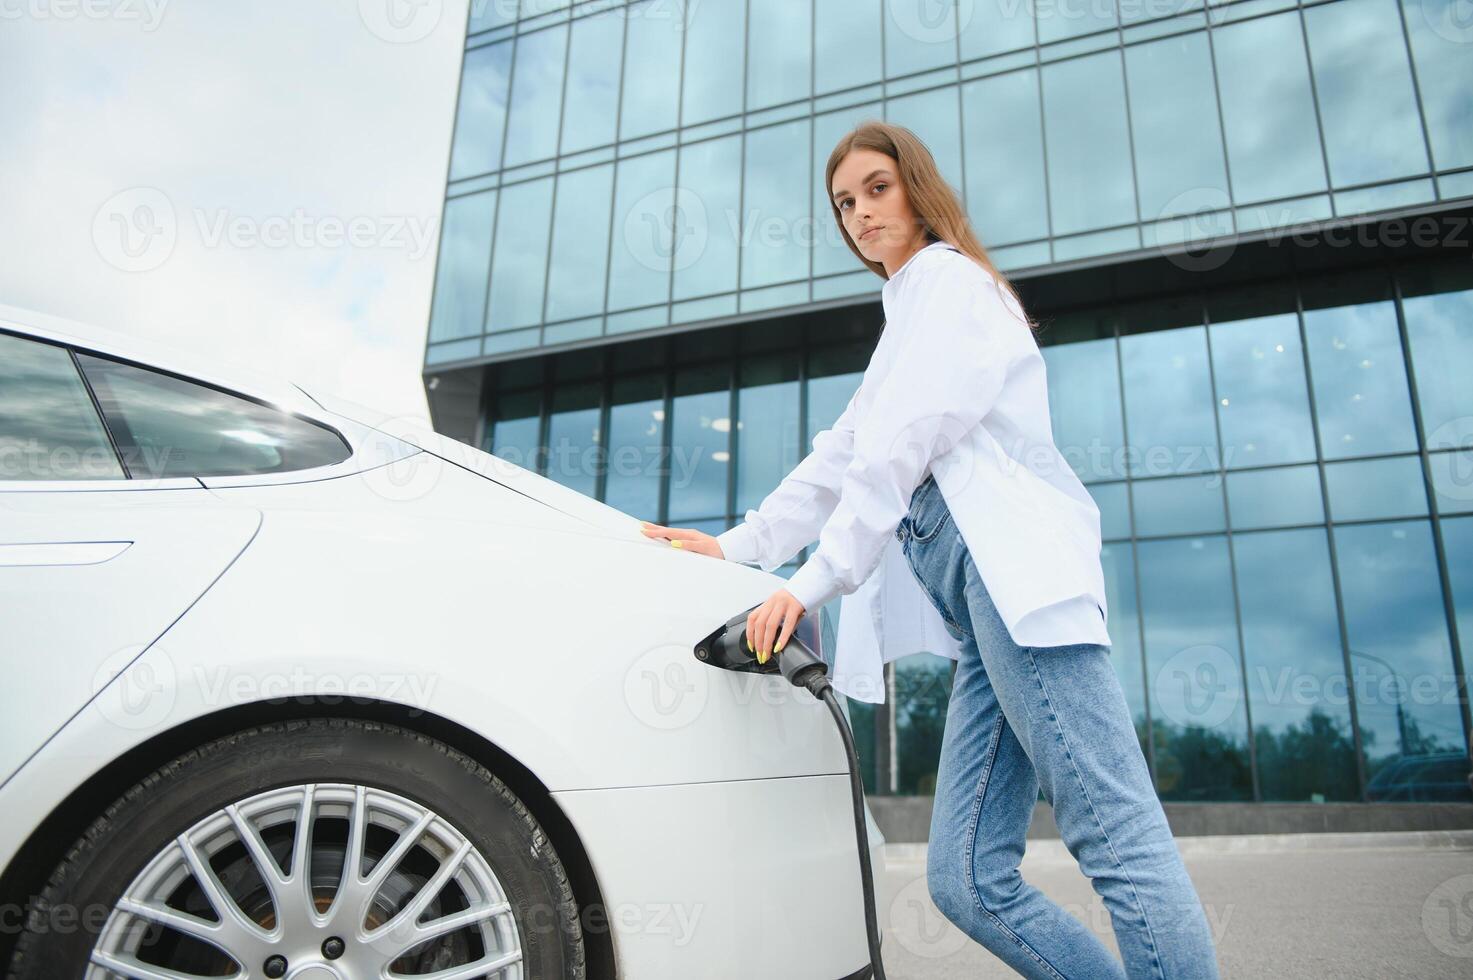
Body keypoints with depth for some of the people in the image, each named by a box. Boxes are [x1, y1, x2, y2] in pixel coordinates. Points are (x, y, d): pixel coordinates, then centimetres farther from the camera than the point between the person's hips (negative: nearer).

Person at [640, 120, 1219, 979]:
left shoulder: (946, 276, 8)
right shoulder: (910, 313, 36)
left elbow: (899, 450, -5)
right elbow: (844, 460, 33)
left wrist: (817, 581, -7)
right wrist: (735, 547, 30)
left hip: (1012, 569, -9)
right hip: (982, 608, 9)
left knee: (1119, 843, -14)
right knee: (968, 880, 0)